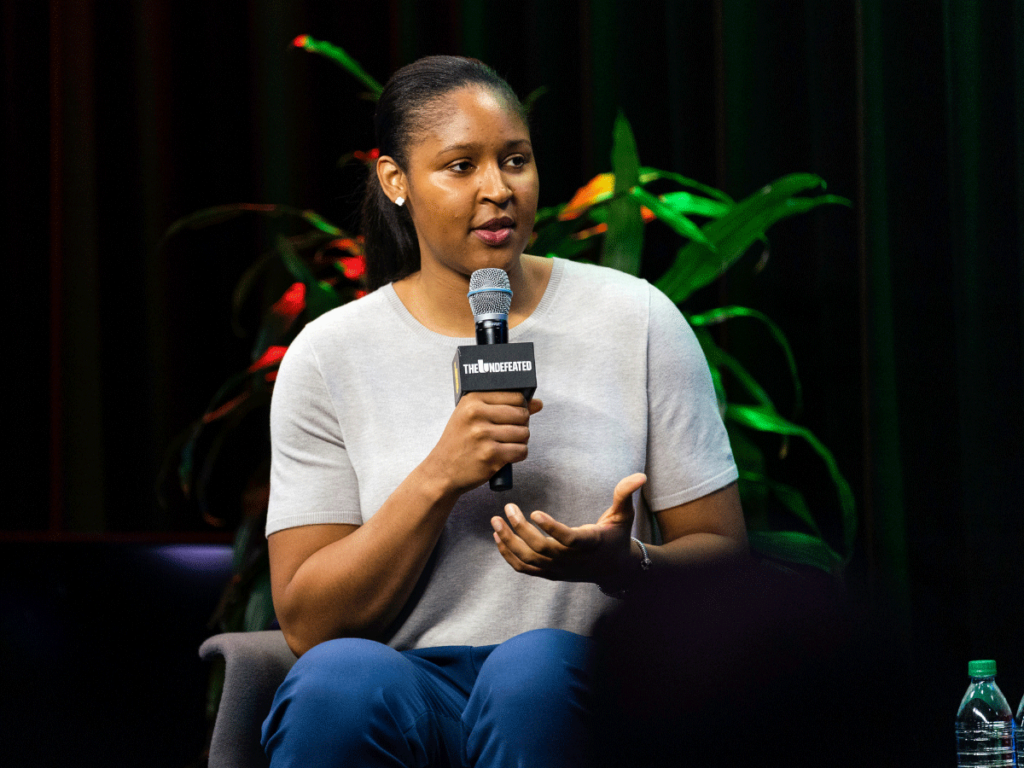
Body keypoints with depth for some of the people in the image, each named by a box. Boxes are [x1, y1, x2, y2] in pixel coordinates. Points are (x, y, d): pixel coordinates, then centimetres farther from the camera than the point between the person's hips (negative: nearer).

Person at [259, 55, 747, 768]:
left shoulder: (637, 320, 5)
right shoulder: (328, 357, 5)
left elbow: (724, 556, 6)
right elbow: (307, 621, -1)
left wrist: (622, 564, -18)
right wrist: (440, 477, -15)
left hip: (577, 688, 1)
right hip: (414, 684, -1)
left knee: (539, 664, -35)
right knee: (339, 677, -35)